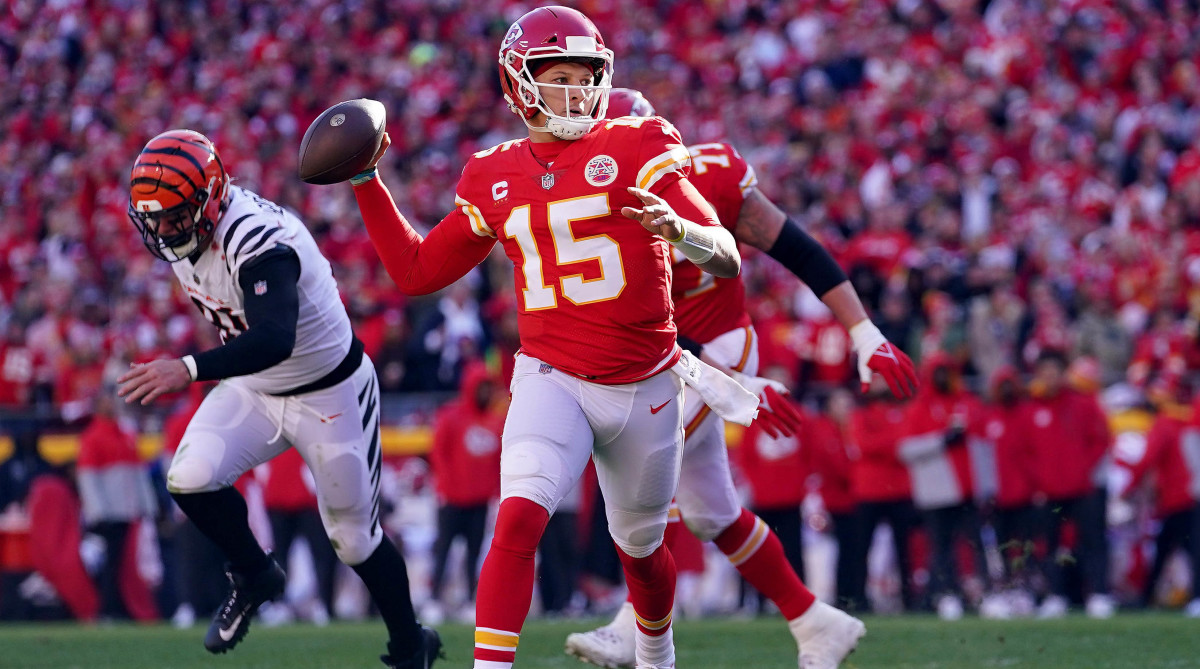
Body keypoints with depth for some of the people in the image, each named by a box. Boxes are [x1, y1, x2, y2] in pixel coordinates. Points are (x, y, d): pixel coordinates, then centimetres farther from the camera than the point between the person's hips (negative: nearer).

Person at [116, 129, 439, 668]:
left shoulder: (259, 243, -35)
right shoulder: (183, 231, -10)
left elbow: (275, 340, -50)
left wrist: (190, 370, -61)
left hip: (330, 395, -6)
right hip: (255, 389, 6)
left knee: (354, 538, 7)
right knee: (191, 479, -18)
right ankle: (253, 577, 8)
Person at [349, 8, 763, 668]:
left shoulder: (636, 149, -6)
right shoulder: (496, 180, 4)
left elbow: (727, 258, -14)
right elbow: (416, 271, 15)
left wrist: (678, 229, -36)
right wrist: (367, 183, 7)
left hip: (645, 389, 0)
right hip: (552, 382, 0)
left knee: (641, 550, 16)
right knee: (519, 518, -24)